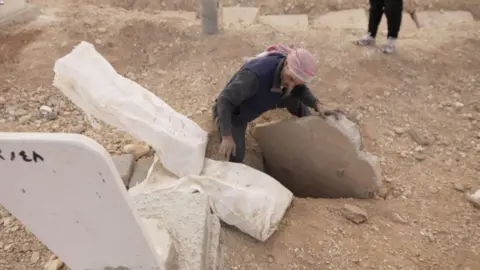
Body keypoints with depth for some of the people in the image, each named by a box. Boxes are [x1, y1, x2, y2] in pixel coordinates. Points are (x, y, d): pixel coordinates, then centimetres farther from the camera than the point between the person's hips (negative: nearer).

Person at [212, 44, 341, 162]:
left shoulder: (292, 71, -21)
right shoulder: (255, 74, -45)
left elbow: (300, 90, 1)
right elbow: (225, 99, -40)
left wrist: (318, 106, -18)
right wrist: (227, 137, -45)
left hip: (256, 102, 6)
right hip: (234, 111, -5)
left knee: (293, 98, -2)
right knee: (235, 158, -9)